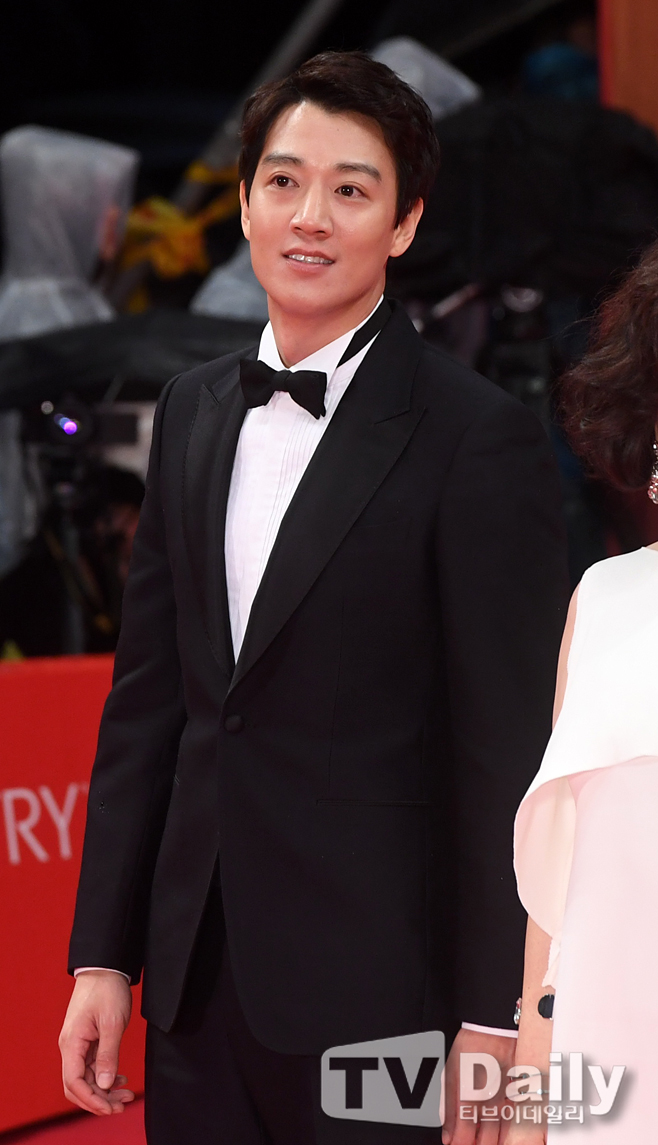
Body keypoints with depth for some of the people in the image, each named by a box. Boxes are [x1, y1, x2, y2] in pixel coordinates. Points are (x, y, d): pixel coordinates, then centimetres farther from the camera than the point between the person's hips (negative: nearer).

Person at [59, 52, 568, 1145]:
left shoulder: (481, 439, -9)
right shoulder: (194, 411, 11)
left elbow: (507, 756, -10)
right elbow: (147, 696, 12)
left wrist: (491, 1025, -12)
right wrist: (104, 957, 10)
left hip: (378, 997, -5)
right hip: (198, 985, 6)